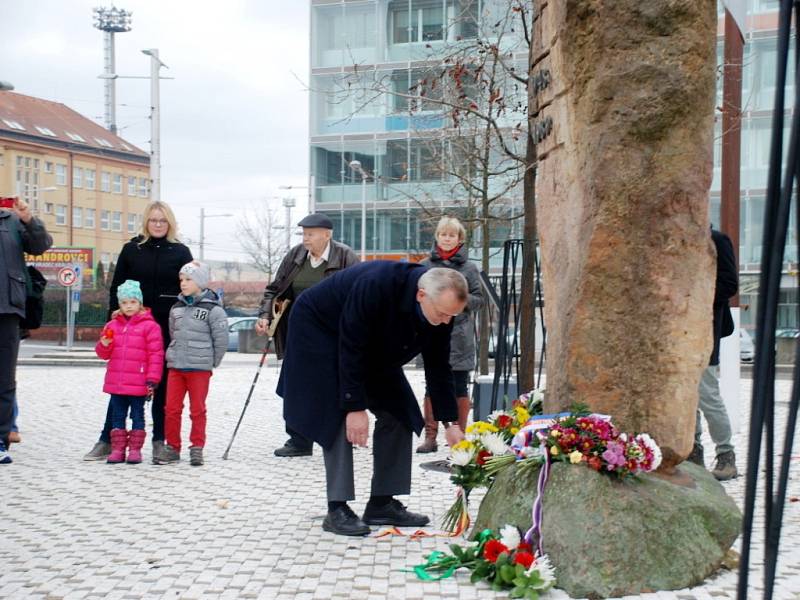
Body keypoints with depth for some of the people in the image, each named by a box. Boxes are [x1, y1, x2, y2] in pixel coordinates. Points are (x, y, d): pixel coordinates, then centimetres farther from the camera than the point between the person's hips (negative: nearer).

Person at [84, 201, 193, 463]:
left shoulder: (181, 252, 5)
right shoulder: (131, 249, 7)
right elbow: (116, 287, 8)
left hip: (168, 327, -1)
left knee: (163, 384, 6)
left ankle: (160, 440, 15)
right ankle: (107, 440, 9)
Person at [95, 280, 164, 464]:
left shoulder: (149, 326, -6)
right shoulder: (113, 325, 9)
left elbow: (156, 354, -8)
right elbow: (104, 354, 15)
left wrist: (152, 380, -11)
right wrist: (104, 345, -9)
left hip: (138, 384, -5)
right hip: (116, 382, 5)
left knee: (137, 415, 5)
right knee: (118, 416, 10)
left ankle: (135, 449, 12)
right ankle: (117, 449, 17)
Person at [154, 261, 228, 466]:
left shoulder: (213, 309, -7)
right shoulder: (176, 308, 11)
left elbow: (221, 340, -6)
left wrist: (212, 363, -1)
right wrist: (175, 357, 15)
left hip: (200, 368, -5)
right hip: (175, 367, 5)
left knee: (197, 409, 2)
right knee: (172, 408, 5)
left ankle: (197, 448, 11)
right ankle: (172, 446, 14)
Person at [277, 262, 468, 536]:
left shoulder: (442, 307, -19)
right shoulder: (375, 286, -40)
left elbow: (438, 367, -9)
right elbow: (350, 350, -34)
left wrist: (451, 423, -11)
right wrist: (355, 407, -32)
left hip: (375, 347, 7)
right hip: (320, 330, -7)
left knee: (397, 412, -2)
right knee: (338, 416, -17)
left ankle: (382, 503, 5)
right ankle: (337, 510, -12)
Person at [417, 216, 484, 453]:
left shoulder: (469, 268, 3)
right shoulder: (425, 266, 6)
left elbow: (479, 300, 4)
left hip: (460, 336, -1)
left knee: (459, 387, 6)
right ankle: (430, 437, 9)